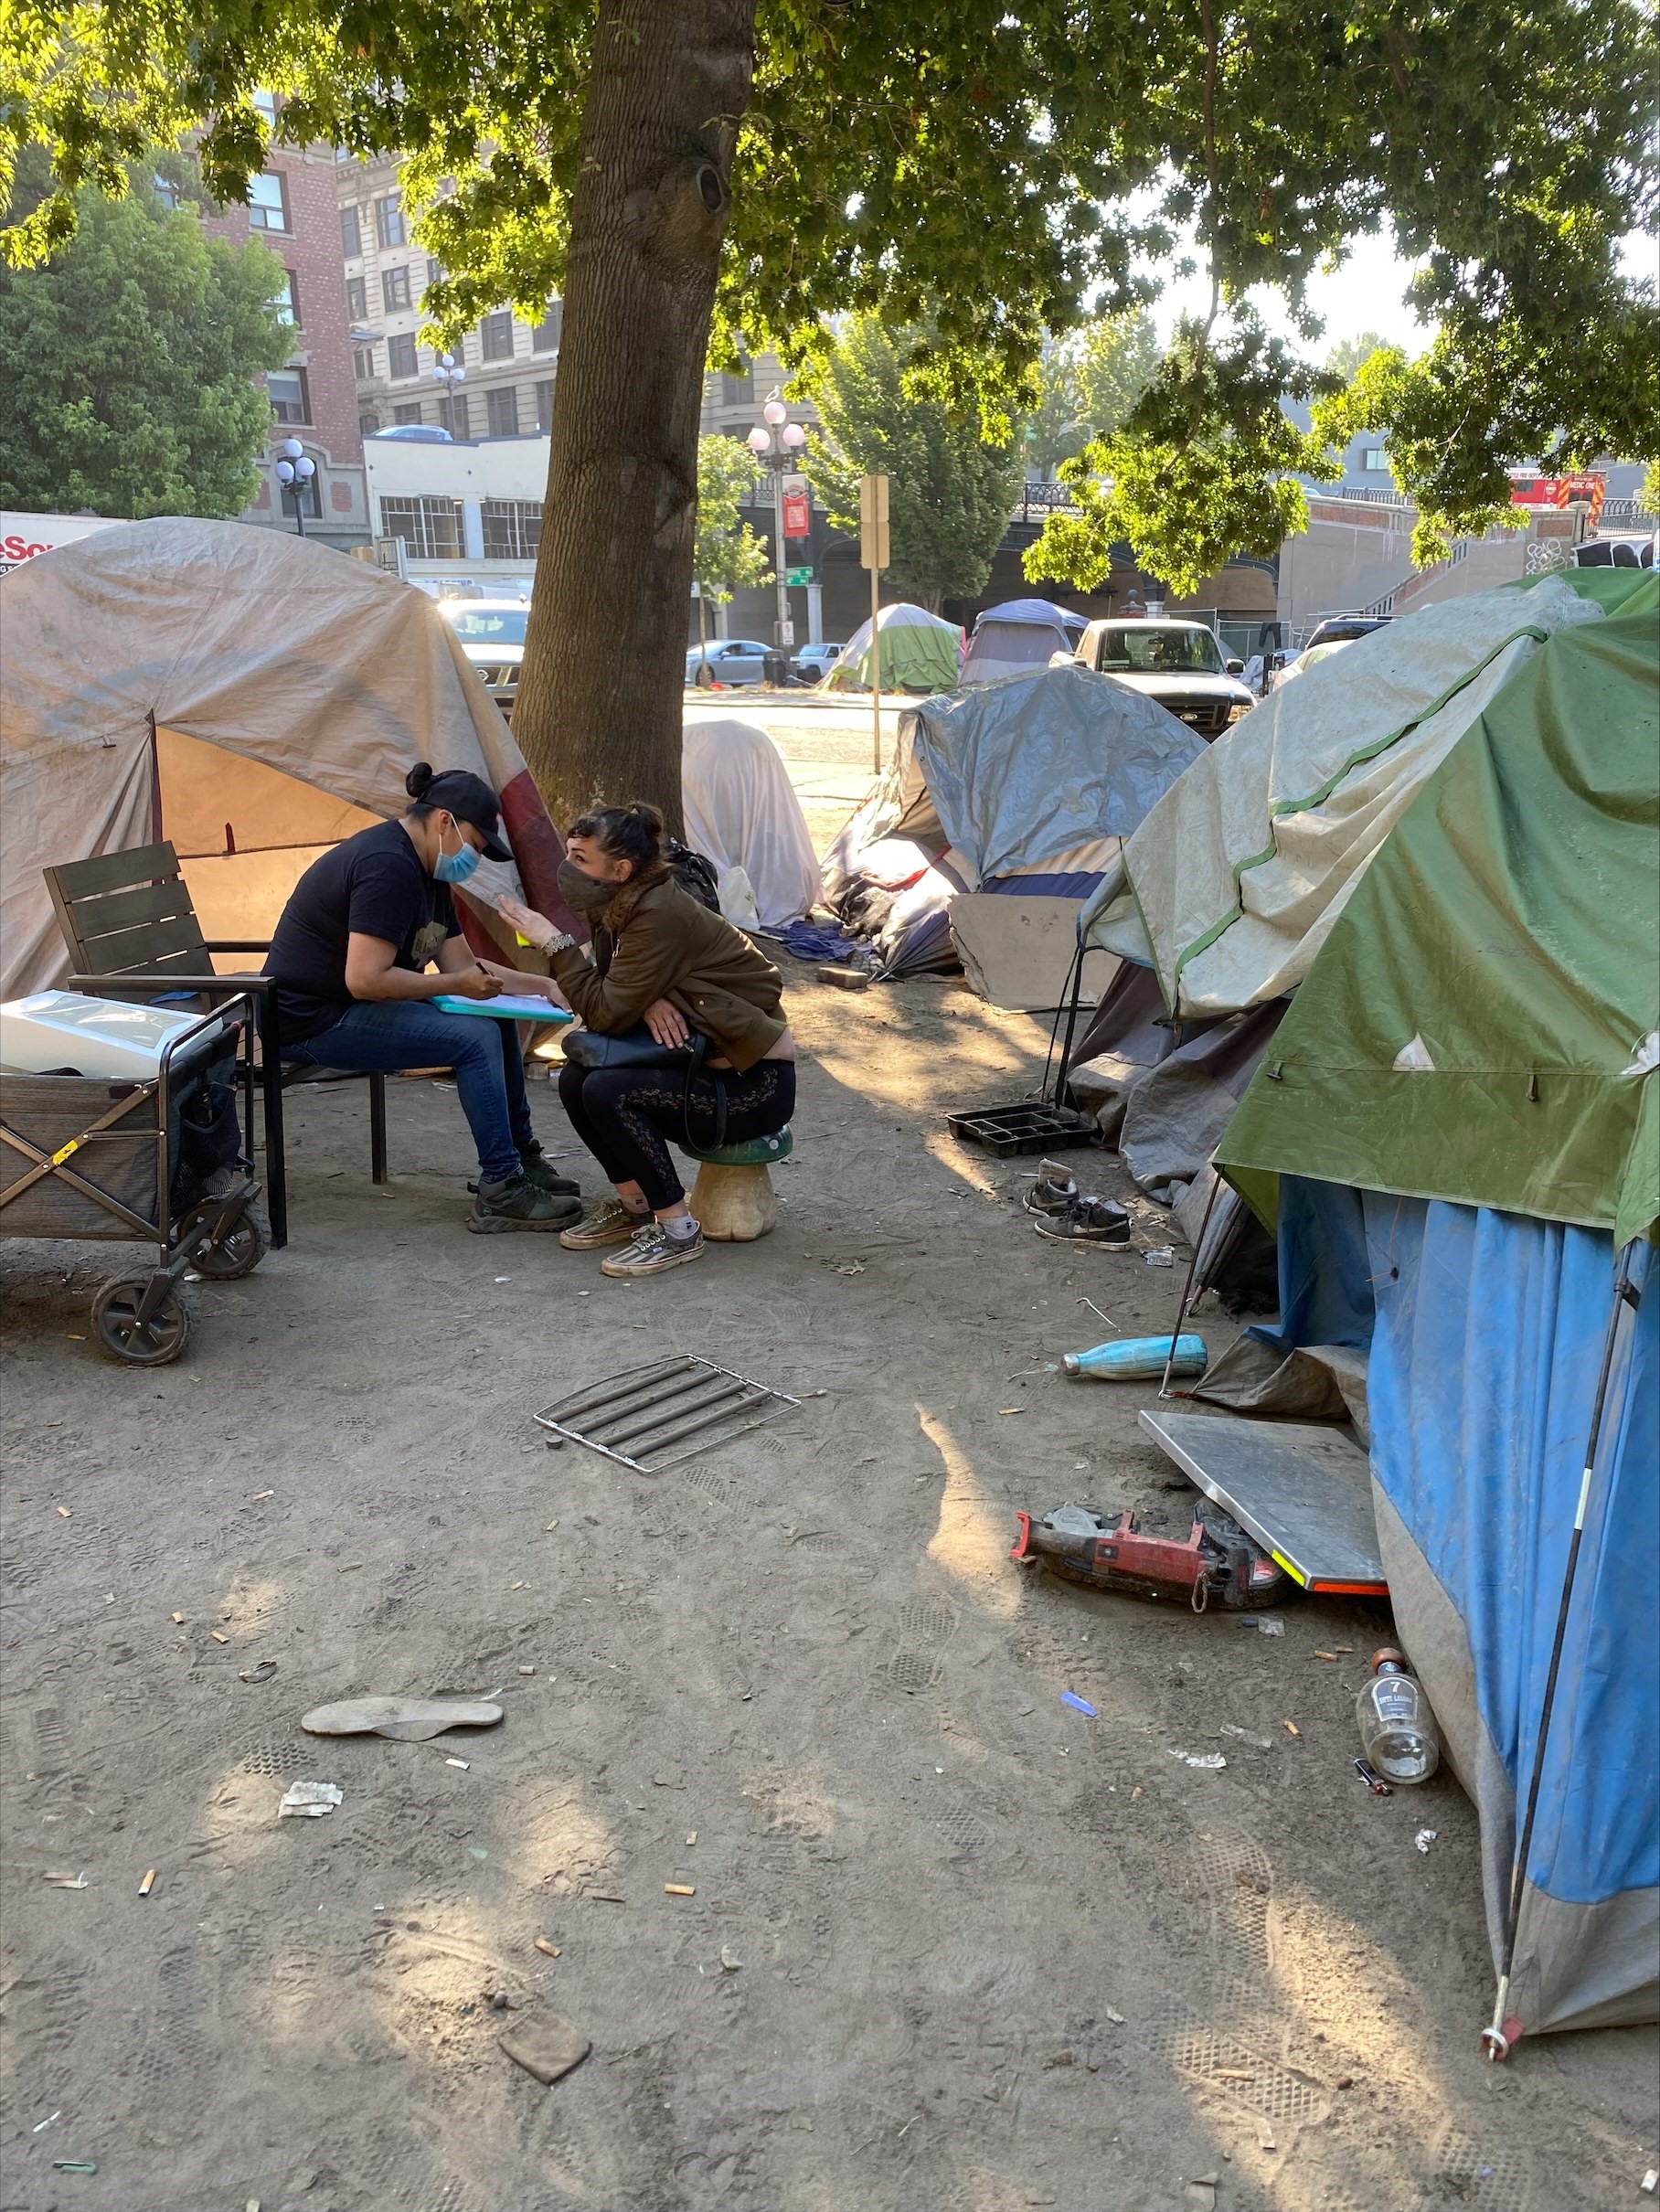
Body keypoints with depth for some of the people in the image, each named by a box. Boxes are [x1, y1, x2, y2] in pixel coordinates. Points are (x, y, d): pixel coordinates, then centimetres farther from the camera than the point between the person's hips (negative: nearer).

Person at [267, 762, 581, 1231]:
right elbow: (365, 979, -30)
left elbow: (461, 963, 11)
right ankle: (499, 1190, -16)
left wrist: (546, 985, 0)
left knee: (497, 1018, 7)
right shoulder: (387, 866, -23)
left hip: (349, 1009, 11)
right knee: (476, 1037, -21)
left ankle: (521, 1157, 16)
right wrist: (458, 985, -20)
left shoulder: (425, 868, 11)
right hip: (312, 1021, -11)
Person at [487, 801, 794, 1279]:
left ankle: (678, 1230, -10)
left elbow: (606, 1015, -24)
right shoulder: (622, 908, 4)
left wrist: (553, 940, -18)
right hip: (707, 1066, 9)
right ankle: (632, 1205, 15)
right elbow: (608, 997, 8)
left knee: (608, 1091, -24)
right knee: (575, 1078, -2)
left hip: (755, 1084, -9)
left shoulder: (660, 916, -24)